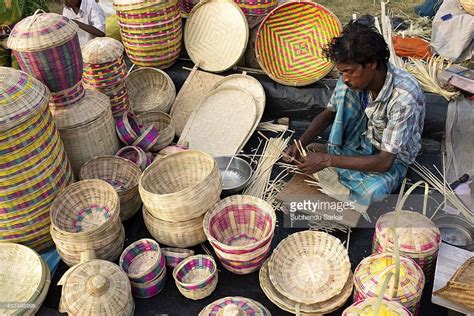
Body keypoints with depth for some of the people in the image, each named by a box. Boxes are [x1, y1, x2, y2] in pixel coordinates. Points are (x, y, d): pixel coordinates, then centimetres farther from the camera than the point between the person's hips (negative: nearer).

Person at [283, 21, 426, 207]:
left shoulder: (404, 96, -34)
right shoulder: (350, 80, -17)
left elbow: (385, 161, -34)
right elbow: (329, 113, -1)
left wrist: (327, 160, -38)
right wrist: (300, 144, -18)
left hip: (393, 156, -4)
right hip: (363, 139, 4)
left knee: (372, 191, -38)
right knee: (345, 91, -21)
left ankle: (332, 154, -10)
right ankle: (335, 150, -9)